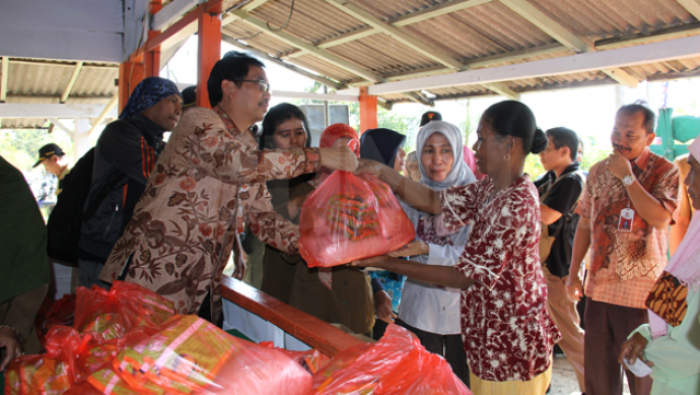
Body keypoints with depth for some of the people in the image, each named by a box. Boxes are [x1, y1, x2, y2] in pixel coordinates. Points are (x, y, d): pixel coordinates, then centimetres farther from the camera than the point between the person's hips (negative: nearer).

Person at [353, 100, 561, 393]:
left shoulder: (516, 206, -26)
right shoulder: (489, 188, 2)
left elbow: (465, 276, -24)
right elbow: (433, 201, 2)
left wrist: (386, 263, -22)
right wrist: (381, 172, -7)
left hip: (510, 347, -8)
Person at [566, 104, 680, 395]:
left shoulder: (664, 172, -5)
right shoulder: (598, 172, 9)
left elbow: (660, 219, -22)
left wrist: (627, 177, -18)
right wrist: (573, 272, 10)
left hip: (641, 290, -4)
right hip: (598, 286, 5)